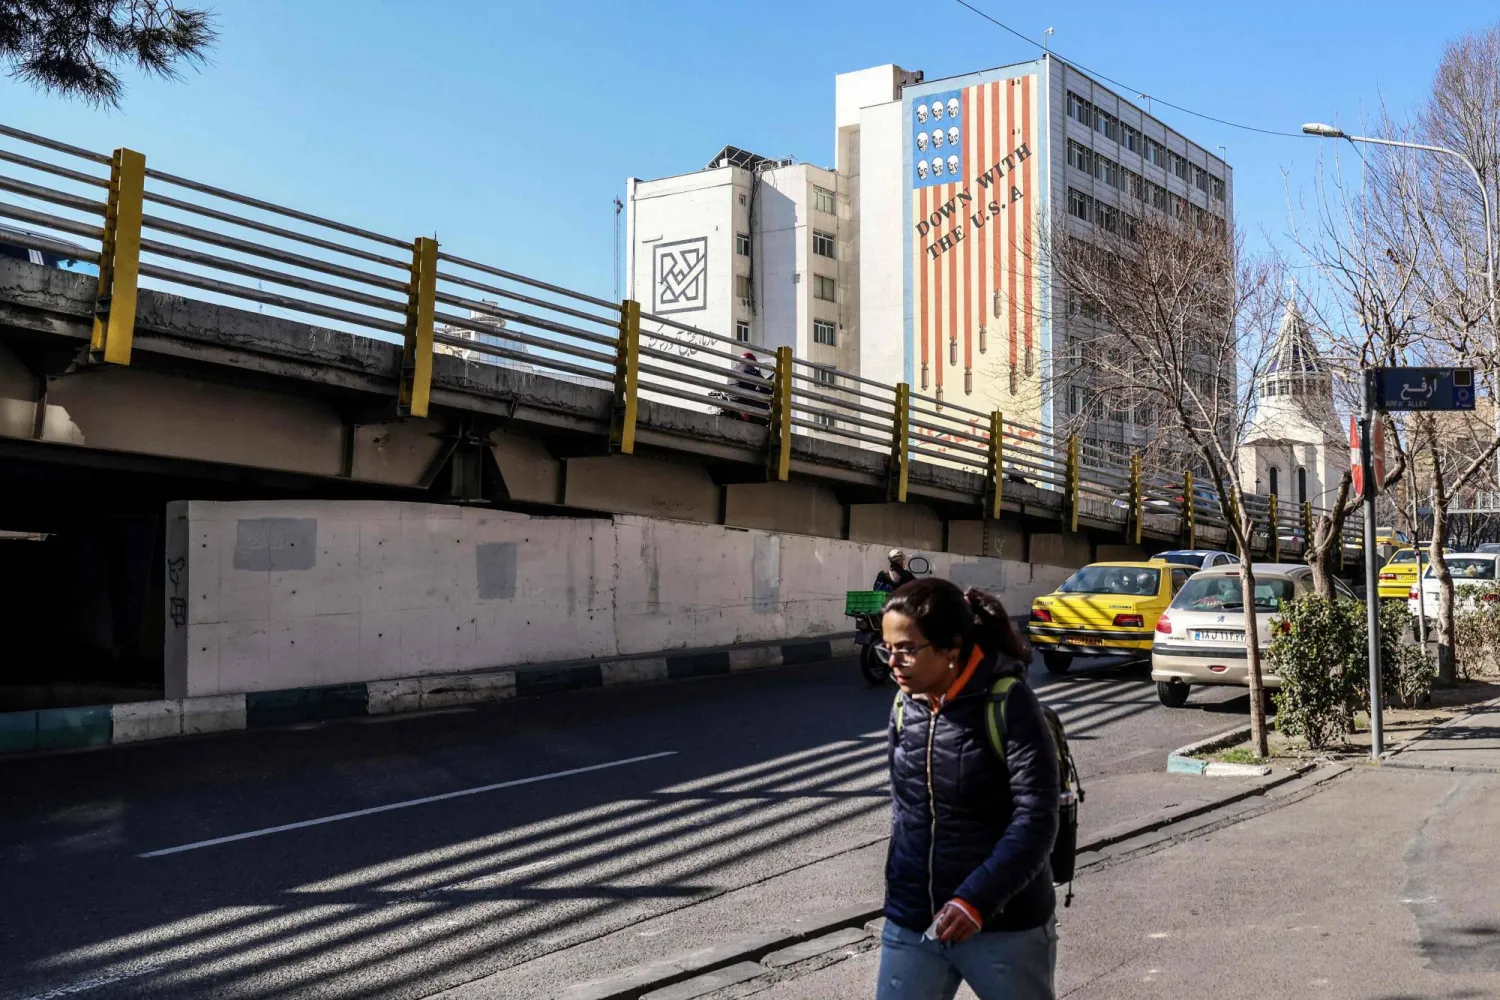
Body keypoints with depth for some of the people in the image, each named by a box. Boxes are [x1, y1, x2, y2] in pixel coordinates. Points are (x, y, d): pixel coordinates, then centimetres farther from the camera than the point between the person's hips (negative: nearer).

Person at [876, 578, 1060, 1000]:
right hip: (910, 924, 5)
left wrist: (976, 899, -27)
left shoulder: (1008, 704, -16)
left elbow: (1036, 819, -20)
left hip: (1004, 925, -5)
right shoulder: (904, 706, 2)